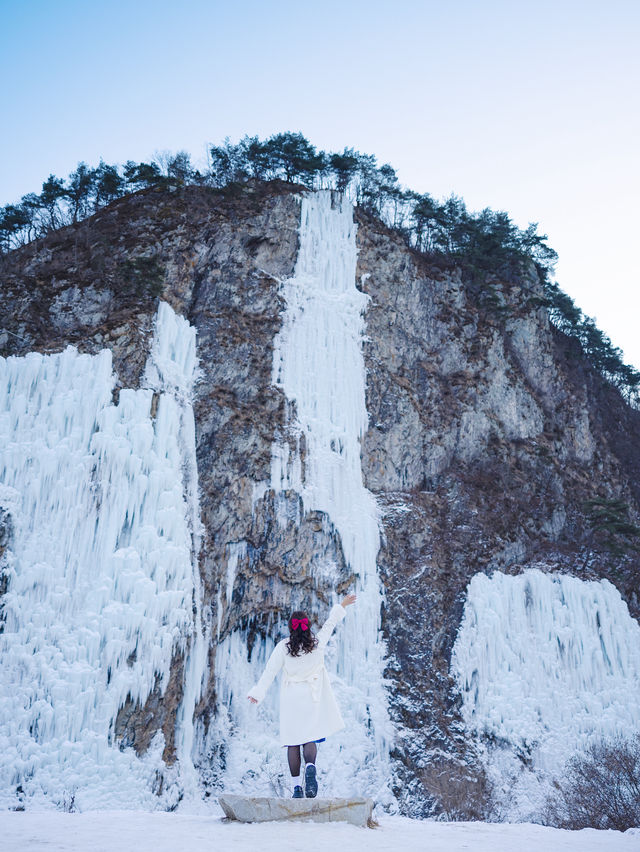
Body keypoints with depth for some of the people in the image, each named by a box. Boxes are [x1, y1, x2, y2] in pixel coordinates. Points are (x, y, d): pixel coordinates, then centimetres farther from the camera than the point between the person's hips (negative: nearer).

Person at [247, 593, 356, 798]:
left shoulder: (283, 646, -7)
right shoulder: (318, 643, -3)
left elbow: (270, 670, -5)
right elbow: (331, 622, 12)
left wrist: (258, 693, 2)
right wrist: (343, 605, 27)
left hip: (291, 699, 0)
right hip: (312, 698, 0)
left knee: (293, 742, 6)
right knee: (310, 739, 2)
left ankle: (296, 786, 3)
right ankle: (310, 767, -29)